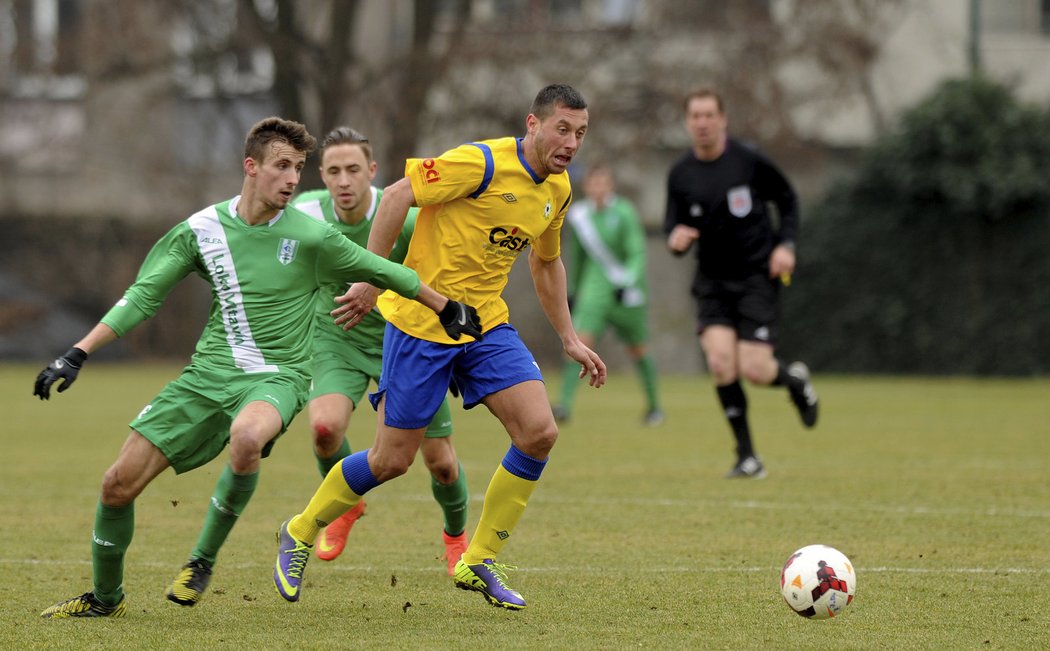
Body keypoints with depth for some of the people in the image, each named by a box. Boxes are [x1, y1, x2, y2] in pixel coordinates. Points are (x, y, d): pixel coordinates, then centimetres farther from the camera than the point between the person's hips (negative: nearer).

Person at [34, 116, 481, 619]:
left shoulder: (311, 238, -6)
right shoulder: (202, 230, 0)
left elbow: (386, 273, 6)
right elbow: (142, 296, 4)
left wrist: (449, 310, 16)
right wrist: (77, 355, -3)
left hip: (276, 375, -3)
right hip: (208, 373, 3)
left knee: (246, 437, -39)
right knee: (119, 482, -6)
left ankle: (203, 560, -16)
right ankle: (105, 597, 19)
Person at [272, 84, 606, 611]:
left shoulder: (557, 189, 7)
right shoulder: (484, 163, -19)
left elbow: (546, 262, 24)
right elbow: (396, 196, -18)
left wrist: (569, 339, 23)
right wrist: (371, 279, -20)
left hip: (486, 325, 7)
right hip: (421, 324, -7)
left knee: (539, 433, -11)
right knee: (392, 460, -3)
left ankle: (479, 561, 3)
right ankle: (299, 534, 23)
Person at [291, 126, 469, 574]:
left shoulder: (404, 217, -25)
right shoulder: (306, 213, -17)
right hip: (337, 338, 1)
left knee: (440, 461, 2)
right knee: (325, 425, -28)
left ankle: (456, 535, 37)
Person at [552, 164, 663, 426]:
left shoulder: (624, 214, -12)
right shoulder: (579, 215, 1)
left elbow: (638, 254, -15)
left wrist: (627, 282, -30)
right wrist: (572, 290, 22)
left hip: (627, 293, -2)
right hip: (595, 288, 2)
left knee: (638, 351, 11)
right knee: (581, 342, -17)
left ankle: (654, 406, 30)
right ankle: (565, 406, -22)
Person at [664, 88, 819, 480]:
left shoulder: (749, 161, -8)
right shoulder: (680, 175, 0)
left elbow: (788, 201, 6)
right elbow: (675, 225, 8)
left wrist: (786, 244, -8)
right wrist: (675, 240, -16)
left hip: (757, 276, -3)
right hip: (713, 281, 3)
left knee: (754, 370, -12)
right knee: (720, 362, -17)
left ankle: (795, 380, 27)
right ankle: (747, 457, -3)